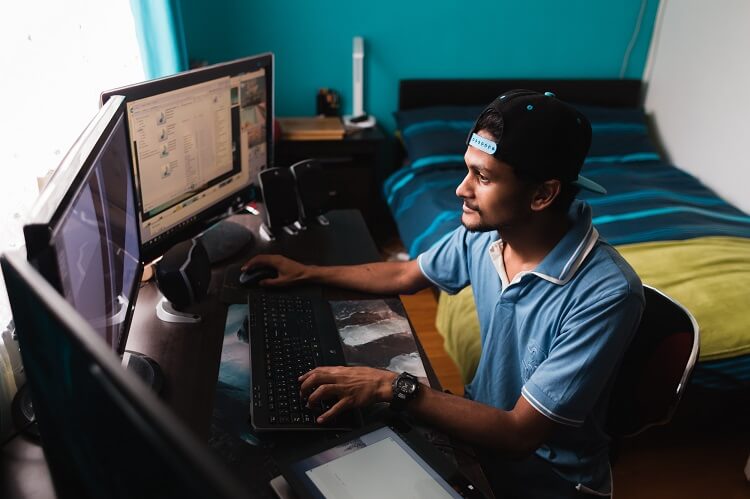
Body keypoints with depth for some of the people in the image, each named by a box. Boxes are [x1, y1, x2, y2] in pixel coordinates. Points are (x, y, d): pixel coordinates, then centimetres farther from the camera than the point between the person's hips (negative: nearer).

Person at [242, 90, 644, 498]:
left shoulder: (606, 294, -31)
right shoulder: (484, 232, -12)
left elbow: (519, 435, -29)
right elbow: (404, 275, 7)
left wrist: (390, 386, -31)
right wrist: (307, 273, 9)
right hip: (482, 424, 5)